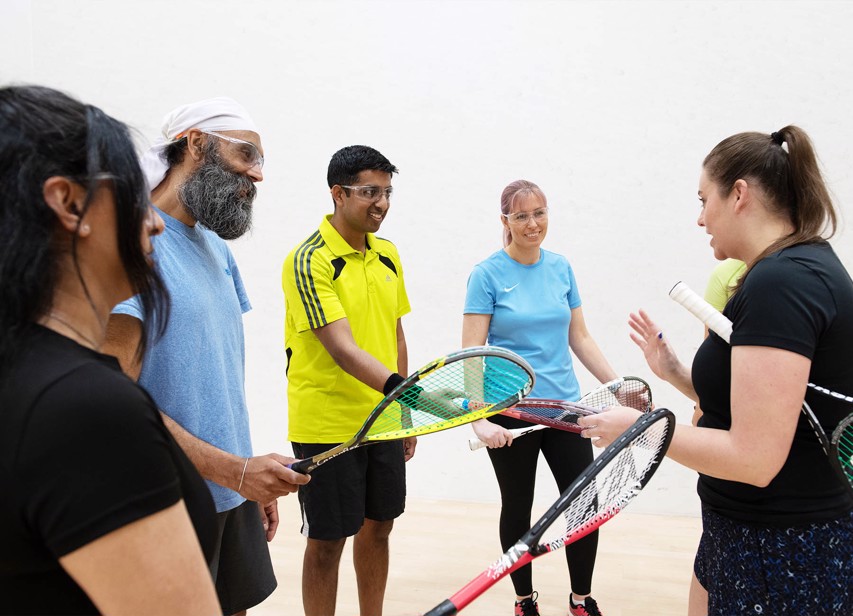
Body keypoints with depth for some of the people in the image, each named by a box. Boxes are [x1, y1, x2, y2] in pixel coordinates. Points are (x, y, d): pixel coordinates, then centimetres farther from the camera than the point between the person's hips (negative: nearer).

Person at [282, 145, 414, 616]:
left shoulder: (388, 255, 7)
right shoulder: (309, 261, -17)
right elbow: (341, 349, -27)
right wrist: (398, 387, -40)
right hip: (327, 424, -7)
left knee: (377, 527, 17)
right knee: (327, 540, 5)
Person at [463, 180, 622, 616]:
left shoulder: (561, 268, 5)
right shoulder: (487, 274, -9)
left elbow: (579, 338, 11)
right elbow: (471, 354, -13)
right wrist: (479, 419, -24)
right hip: (510, 414, -4)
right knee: (517, 508, 11)